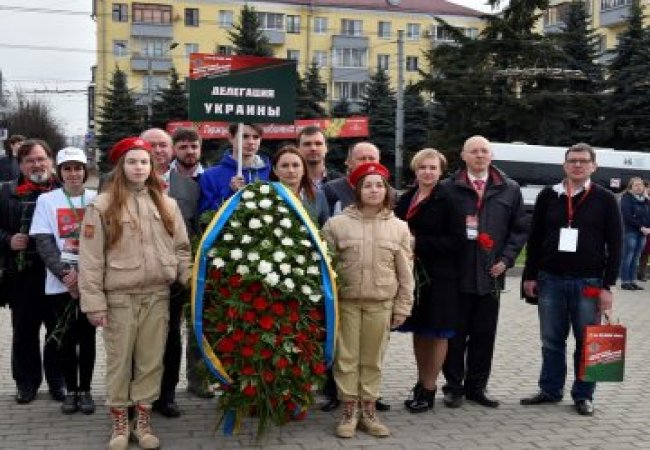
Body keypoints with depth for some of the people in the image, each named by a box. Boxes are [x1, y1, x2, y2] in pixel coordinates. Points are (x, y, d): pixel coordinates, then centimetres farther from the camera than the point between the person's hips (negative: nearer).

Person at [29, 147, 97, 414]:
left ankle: (85, 390, 17)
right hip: (60, 281, 0)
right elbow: (43, 243, -3)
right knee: (67, 336, 7)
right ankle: (71, 391, 19)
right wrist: (65, 273, -15)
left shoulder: (97, 200, 3)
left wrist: (84, 273, -14)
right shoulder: (47, 201, 4)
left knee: (87, 335, 6)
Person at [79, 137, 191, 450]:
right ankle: (119, 422, 19)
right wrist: (94, 301, -10)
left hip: (157, 296, 3)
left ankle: (144, 420, 20)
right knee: (119, 361, 6)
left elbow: (181, 249, 11)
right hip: (119, 297, -2)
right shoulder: (102, 206, -3)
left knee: (151, 361, 8)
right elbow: (91, 258, -5)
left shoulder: (167, 205, 8)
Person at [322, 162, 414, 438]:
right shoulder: (337, 223, -2)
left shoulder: (399, 228, 3)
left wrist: (402, 306, 3)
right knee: (346, 358, 4)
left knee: (372, 360, 9)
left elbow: (405, 272, 5)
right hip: (345, 302, -1)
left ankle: (368, 412, 21)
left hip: (381, 304, 1)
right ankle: (349, 412, 16)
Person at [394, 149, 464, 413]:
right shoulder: (406, 199, 11)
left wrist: (419, 242, -17)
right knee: (418, 330, 13)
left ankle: (428, 391, 12)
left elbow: (456, 240, -12)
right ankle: (421, 384, 26)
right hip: (413, 272, 6)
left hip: (439, 276, -6)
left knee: (437, 332, 3)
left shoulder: (447, 200, -7)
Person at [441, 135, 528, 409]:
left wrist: (506, 259, 0)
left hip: (490, 274, 3)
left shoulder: (509, 190, 8)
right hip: (456, 275, -2)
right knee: (455, 333, 5)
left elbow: (520, 229, 10)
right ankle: (454, 386, 18)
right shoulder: (448, 188, 0)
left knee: (484, 335, 9)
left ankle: (476, 387, 22)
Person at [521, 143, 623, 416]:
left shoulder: (605, 199, 0)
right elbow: (535, 238, 8)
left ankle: (583, 395, 17)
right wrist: (530, 276, 4)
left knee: (587, 342, 5)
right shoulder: (548, 196, 5)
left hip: (588, 282, -2)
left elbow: (615, 245, -1)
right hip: (550, 280, 2)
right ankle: (550, 389, 23)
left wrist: (607, 285, -7)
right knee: (551, 340, 10)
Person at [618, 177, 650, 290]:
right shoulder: (627, 198, -3)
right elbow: (628, 217, -13)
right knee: (627, 257, -5)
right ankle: (625, 282, -2)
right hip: (630, 231, -6)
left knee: (636, 258, 7)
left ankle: (632, 281, 10)